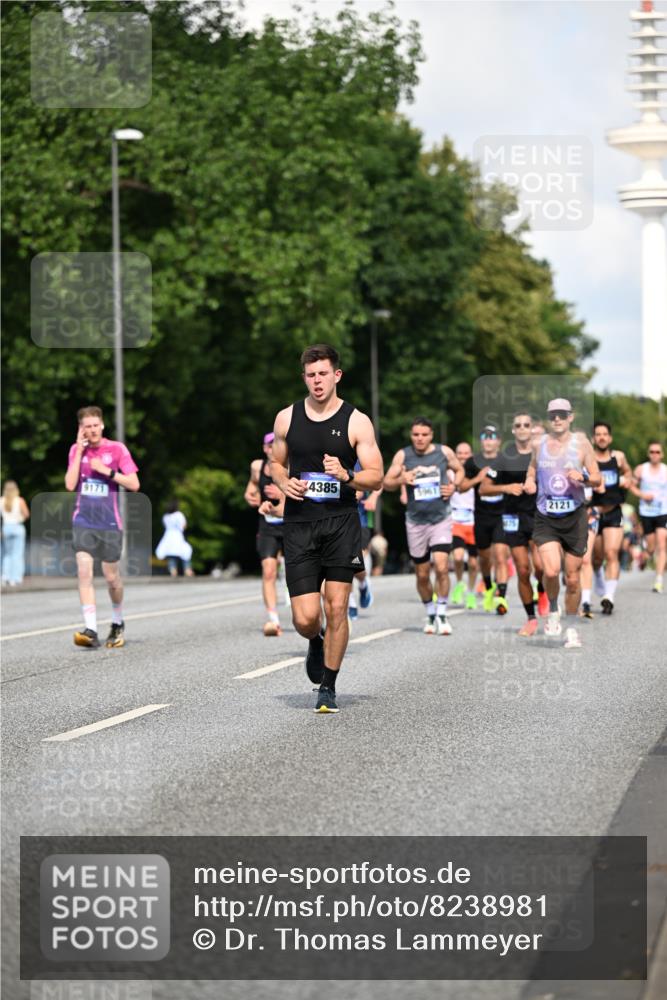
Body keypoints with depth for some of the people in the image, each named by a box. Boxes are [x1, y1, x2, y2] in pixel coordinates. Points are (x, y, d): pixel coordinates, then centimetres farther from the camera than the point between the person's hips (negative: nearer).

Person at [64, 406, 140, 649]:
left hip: (110, 523, -1)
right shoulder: (76, 449, 6)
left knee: (112, 577, 6)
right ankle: (90, 630, -20)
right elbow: (70, 485, -5)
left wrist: (107, 471, -15)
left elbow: (134, 484, -5)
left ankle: (117, 623, 31)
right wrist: (79, 451, -7)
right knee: (84, 571, -16)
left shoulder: (117, 449, -1)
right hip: (83, 521, 1)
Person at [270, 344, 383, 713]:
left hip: (341, 523, -1)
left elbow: (376, 476, 0)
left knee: (336, 608, -4)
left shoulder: (356, 421, -1)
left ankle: (328, 686, 13)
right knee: (305, 618, -7)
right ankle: (316, 642, 31)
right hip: (299, 525, 1)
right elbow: (276, 463, 20)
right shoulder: (286, 418, 6)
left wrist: (346, 476, -20)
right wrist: (284, 483, -2)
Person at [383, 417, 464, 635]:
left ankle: (442, 614, -4)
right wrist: (400, 480, -20)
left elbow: (459, 470, 15)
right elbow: (386, 482, 1)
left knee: (441, 567, -17)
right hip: (416, 521, 1)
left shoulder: (444, 452, -2)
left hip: (441, 518, -1)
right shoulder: (402, 455, -3)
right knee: (422, 574, 8)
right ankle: (430, 613, 28)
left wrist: (454, 485, -5)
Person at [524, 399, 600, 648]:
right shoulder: (539, 444, 5)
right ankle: (552, 611, 10)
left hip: (575, 517, 0)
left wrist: (583, 478, -19)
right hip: (545, 518, 0)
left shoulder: (581, 443, 0)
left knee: (573, 578, 3)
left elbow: (597, 480, 2)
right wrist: (529, 483, 1)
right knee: (551, 571, -19)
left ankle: (572, 628, 22)